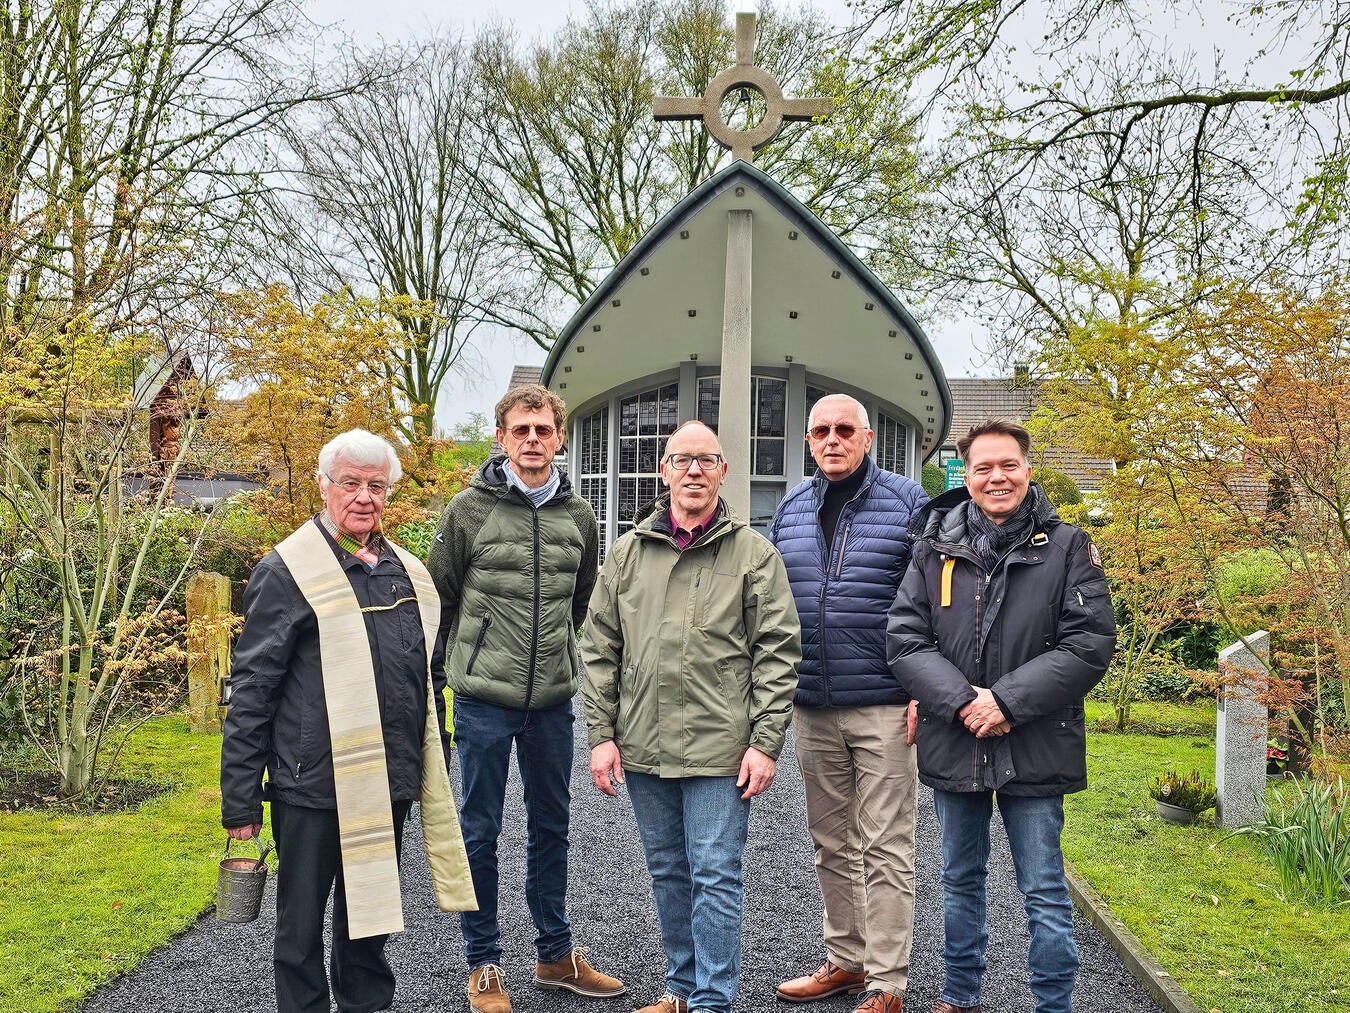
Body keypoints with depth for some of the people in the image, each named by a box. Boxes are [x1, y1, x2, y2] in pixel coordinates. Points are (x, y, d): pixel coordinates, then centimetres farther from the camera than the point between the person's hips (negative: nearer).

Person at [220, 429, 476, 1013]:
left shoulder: (411, 575, 11)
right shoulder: (287, 572, -8)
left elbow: (431, 680, 19)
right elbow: (251, 692, -9)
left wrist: (436, 771, 19)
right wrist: (239, 801, -10)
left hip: (389, 785, 6)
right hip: (313, 788, -5)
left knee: (370, 914, 18)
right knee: (302, 926, 8)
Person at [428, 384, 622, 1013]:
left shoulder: (578, 516, 5)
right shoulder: (470, 509, -5)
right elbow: (439, 596, 2)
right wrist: (451, 665, 6)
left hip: (553, 700, 4)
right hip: (483, 700, -3)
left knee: (551, 826, 14)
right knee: (480, 831, 6)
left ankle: (556, 955, 28)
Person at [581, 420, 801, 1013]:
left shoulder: (754, 554, -1)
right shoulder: (627, 552, 8)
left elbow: (778, 653, -3)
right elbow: (599, 650, 9)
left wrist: (766, 742, -9)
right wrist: (602, 734, 3)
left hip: (719, 747, -4)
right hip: (642, 746, 4)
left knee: (715, 875, 1)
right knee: (667, 871, 15)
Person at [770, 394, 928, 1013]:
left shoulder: (906, 500, -2)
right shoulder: (791, 510, 12)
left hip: (883, 707, -5)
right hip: (811, 710, 5)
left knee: (885, 848, 0)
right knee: (832, 845, 15)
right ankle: (845, 961, 28)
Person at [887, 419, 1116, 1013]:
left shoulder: (1067, 548, -3)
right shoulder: (935, 547, 2)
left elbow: (1090, 644, -11)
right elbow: (905, 638, -4)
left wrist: (1007, 700, -18)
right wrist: (961, 701, -18)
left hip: (1034, 750, -3)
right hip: (952, 744, 3)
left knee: (1044, 894, 7)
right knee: (961, 882, 19)